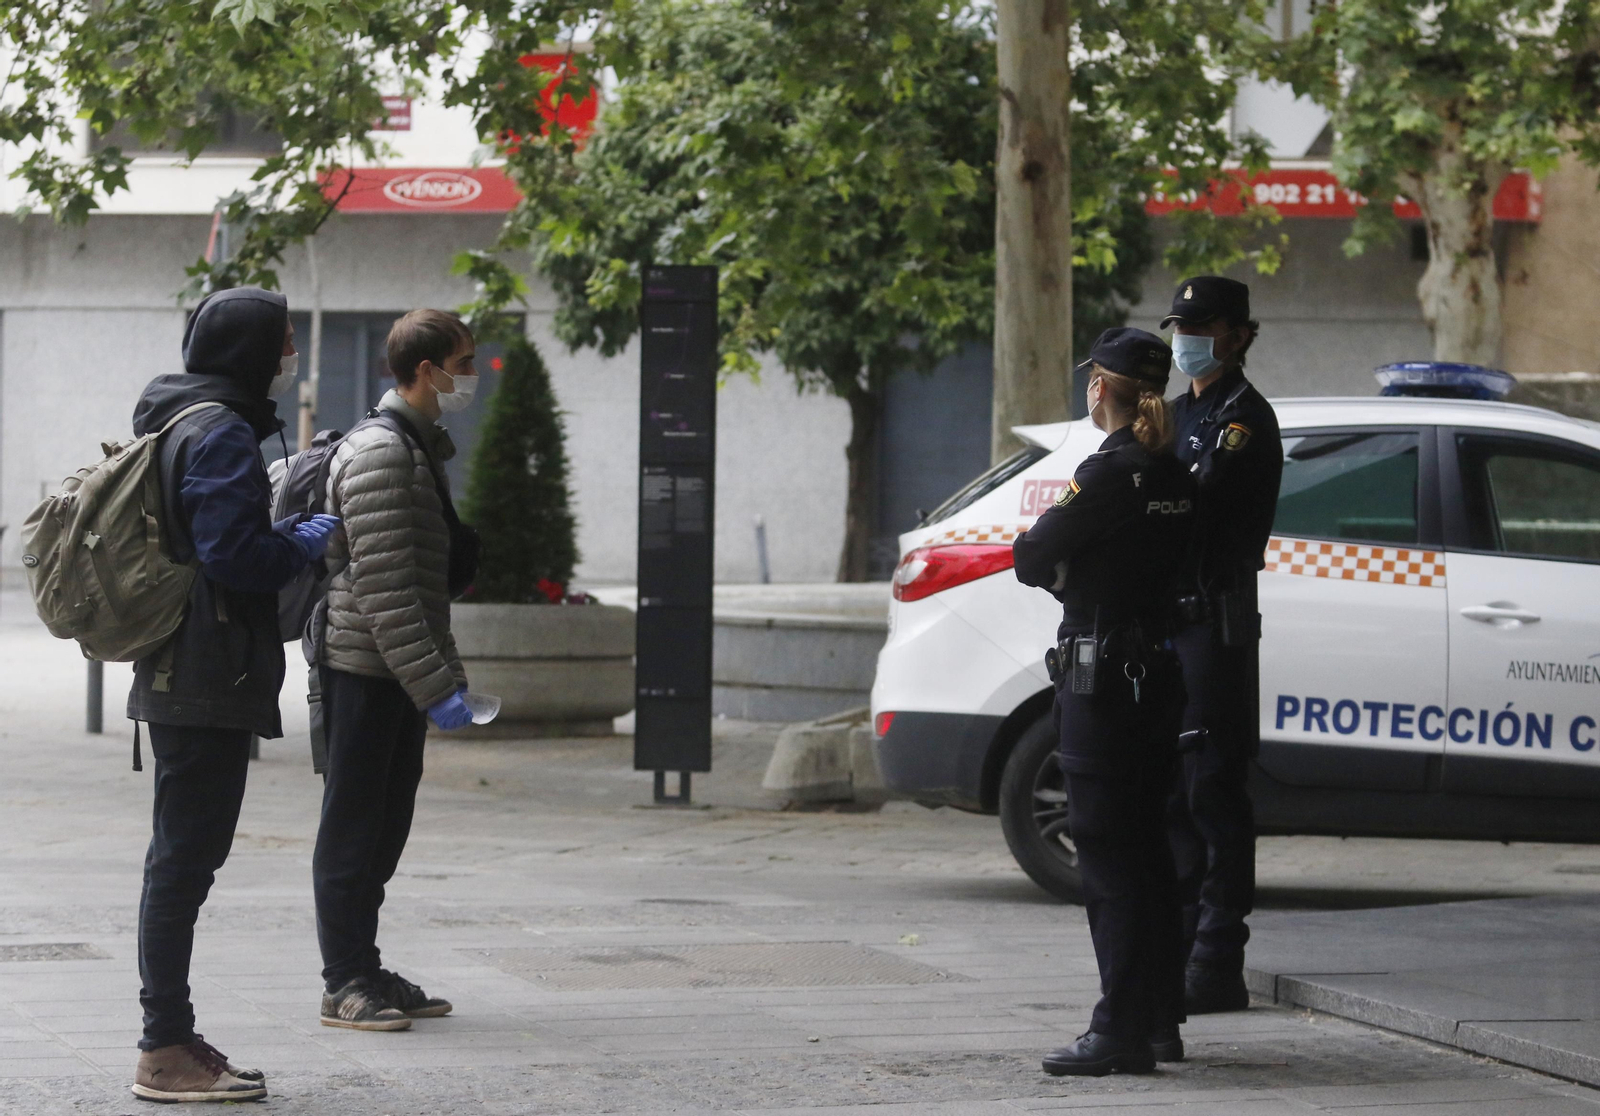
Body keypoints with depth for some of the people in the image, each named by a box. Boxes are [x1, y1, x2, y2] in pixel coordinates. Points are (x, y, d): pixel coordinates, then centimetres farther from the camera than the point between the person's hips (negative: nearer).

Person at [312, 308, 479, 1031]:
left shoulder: (420, 448, 17)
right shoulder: (379, 453, -15)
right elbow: (383, 587, -22)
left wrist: (446, 672, 23)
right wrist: (434, 686, -24)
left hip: (401, 673, 10)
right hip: (365, 667, -10)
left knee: (384, 831, 13)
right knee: (353, 829, -3)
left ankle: (365, 972, 19)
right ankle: (345, 983, 1)